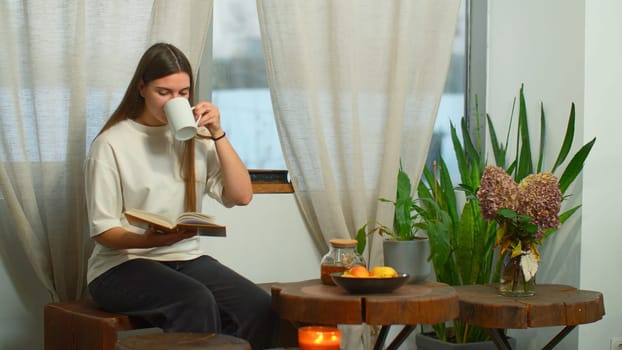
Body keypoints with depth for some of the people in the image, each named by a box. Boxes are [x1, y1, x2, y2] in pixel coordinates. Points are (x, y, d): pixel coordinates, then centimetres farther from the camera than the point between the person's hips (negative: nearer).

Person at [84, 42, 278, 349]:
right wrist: (147, 240, -26)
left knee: (258, 308, -23)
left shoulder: (193, 136, 9)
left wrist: (217, 134, -8)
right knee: (196, 301, -35)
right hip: (123, 263, -4)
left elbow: (241, 196, 1)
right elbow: (103, 231, -5)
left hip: (186, 258, 4)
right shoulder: (111, 143, -4)